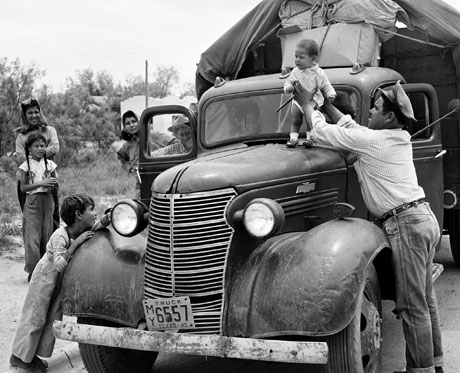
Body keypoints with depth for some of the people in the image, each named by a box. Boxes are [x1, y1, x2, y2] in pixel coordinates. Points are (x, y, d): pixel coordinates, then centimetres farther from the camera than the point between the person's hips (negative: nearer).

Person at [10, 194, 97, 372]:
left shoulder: (86, 232, -10)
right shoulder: (60, 236, -31)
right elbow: (59, 265, -37)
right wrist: (76, 243, -40)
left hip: (63, 278, 7)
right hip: (45, 277, -7)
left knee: (54, 317, 10)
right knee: (35, 317, 3)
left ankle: (32, 355, 23)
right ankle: (18, 356, 19)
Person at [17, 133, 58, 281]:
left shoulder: (49, 164, 5)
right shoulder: (25, 166, -1)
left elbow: (55, 182, 10)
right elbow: (23, 188, -5)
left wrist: (52, 184, -13)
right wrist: (41, 183, -15)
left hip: (47, 201, 2)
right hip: (32, 202, -2)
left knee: (46, 235, 5)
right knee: (32, 237, -6)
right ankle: (33, 270, 0)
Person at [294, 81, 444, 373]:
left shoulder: (371, 140, -11)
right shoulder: (399, 137, 15)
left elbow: (321, 132, -3)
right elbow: (351, 126, 27)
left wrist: (308, 104, 13)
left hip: (405, 224, -10)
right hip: (423, 218, 10)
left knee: (412, 305, -4)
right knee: (424, 300, 16)